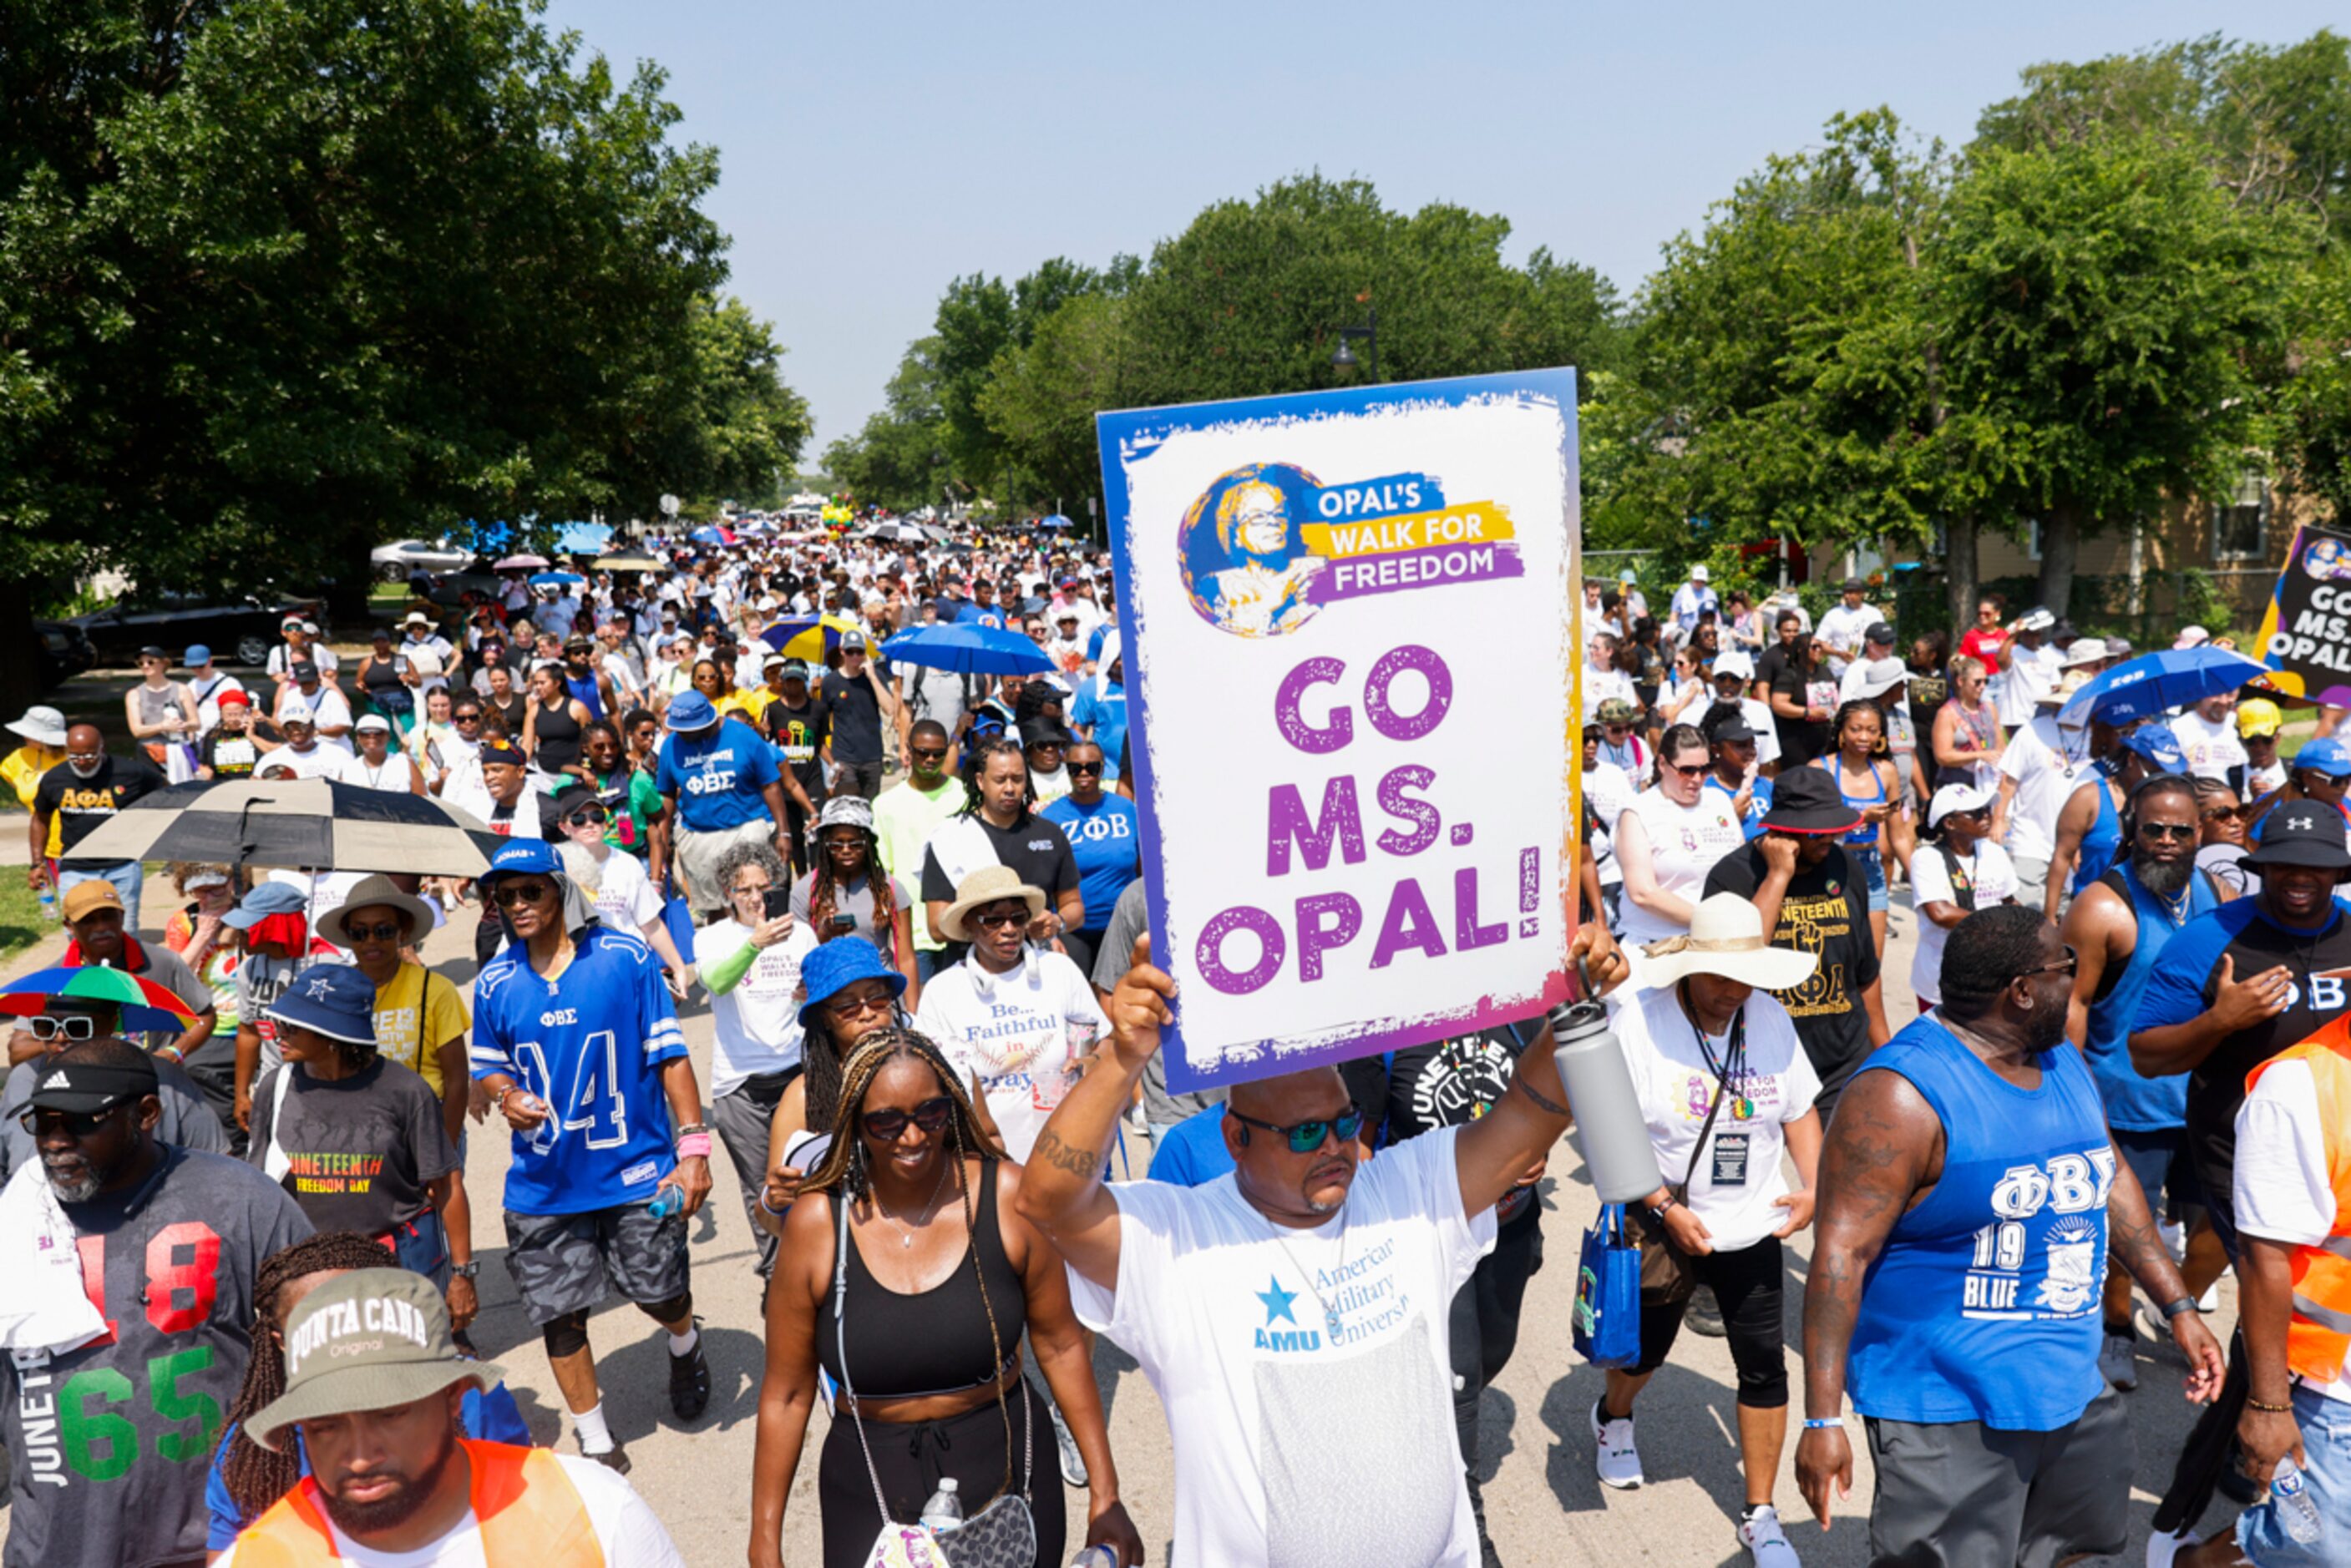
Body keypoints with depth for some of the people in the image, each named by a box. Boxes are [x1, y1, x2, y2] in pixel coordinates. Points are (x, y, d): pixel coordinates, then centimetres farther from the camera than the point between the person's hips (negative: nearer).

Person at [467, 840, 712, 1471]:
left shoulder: (626, 958, -8)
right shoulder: (495, 983, 0)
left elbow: (669, 1053, -5)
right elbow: (487, 1066, 12)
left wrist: (693, 1147, -11)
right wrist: (507, 1095, -12)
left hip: (636, 1170, -2)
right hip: (544, 1183, 3)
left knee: (658, 1291, 9)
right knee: (560, 1317, 7)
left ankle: (685, 1346, 46)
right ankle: (595, 1441, 28)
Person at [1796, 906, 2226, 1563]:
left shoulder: (2063, 1062, 5)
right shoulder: (1903, 1093, -22)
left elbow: (2110, 1179, 19)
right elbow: (1841, 1255, -23)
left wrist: (2178, 1305, 16)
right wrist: (1822, 1419, -25)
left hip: (2073, 1389, 9)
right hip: (1947, 1410, -8)